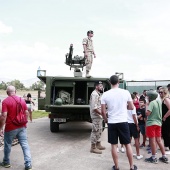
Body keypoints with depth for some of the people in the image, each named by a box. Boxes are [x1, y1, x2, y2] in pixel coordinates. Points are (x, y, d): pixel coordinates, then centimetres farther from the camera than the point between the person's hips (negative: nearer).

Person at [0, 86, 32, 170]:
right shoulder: (22, 100, 5)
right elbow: (26, 112, 9)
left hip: (11, 127, -4)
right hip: (22, 127, 4)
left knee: (7, 145, 16)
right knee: (25, 145, 5)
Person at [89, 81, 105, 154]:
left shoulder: (98, 94, 15)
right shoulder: (94, 94, -17)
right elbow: (94, 107, -24)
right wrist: (102, 113, -22)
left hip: (99, 116, 10)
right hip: (96, 116, -10)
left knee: (99, 131, 17)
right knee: (95, 131, -4)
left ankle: (98, 145, 28)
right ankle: (93, 147, 4)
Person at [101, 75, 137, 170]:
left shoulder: (105, 94, -5)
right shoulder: (126, 92, -5)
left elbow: (103, 111, -2)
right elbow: (132, 107, 2)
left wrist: (106, 119, 16)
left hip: (112, 123, 0)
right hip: (123, 122, 0)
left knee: (114, 145, 10)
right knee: (127, 144, 12)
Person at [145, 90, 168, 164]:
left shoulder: (152, 103, -15)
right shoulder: (159, 102, 8)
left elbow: (147, 113, -23)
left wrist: (146, 109, -3)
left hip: (151, 123, -7)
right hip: (158, 123, 8)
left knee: (152, 140, 1)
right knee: (159, 140, 13)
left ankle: (153, 158, 9)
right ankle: (164, 157, 17)